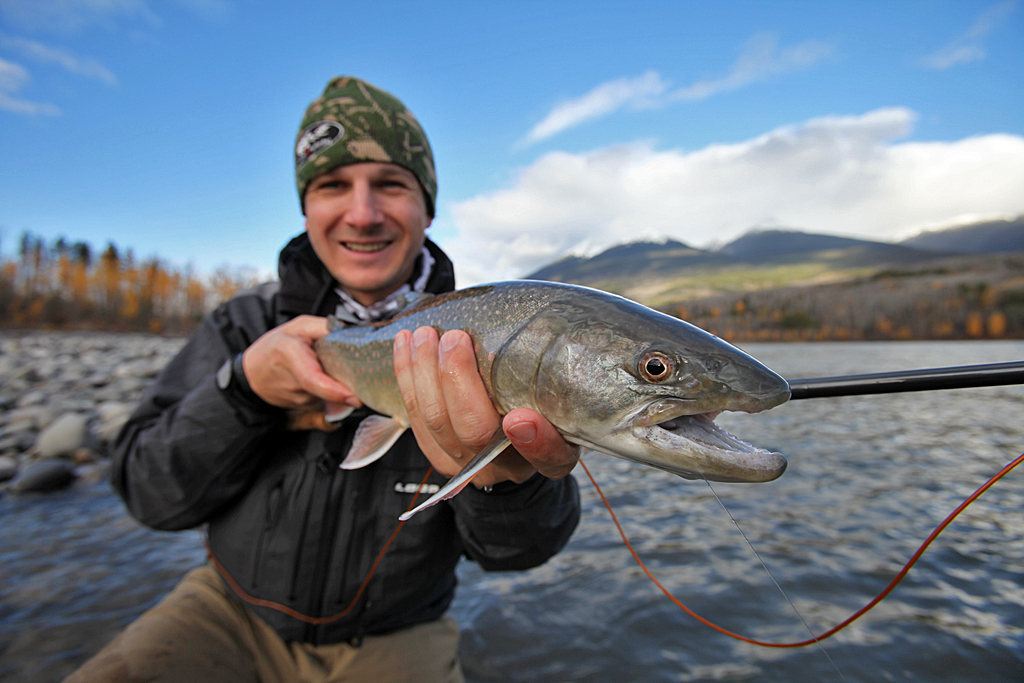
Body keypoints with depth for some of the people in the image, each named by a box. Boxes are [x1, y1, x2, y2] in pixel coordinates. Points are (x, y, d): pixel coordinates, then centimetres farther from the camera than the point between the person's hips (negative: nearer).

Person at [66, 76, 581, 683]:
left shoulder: (470, 340, -12)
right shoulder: (248, 324, -4)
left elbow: (503, 546, -20)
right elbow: (150, 494, -5)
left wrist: (508, 474, -43)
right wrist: (245, 383, -22)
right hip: (234, 613, 0)